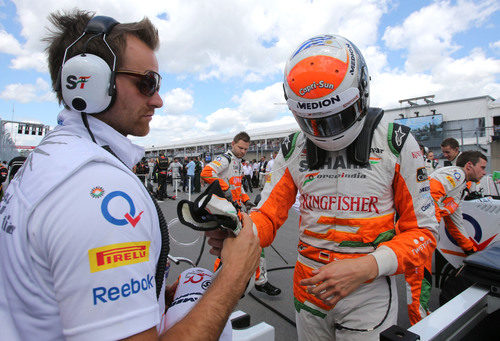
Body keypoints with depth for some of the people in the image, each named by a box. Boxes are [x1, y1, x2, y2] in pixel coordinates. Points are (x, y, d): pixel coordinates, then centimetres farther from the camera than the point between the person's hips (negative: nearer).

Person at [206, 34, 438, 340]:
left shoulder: (396, 145, -10)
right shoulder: (292, 151, -3)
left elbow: (422, 231, -8)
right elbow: (269, 215, -5)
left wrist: (365, 267, -24)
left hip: (368, 294, -2)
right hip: (309, 291, 3)